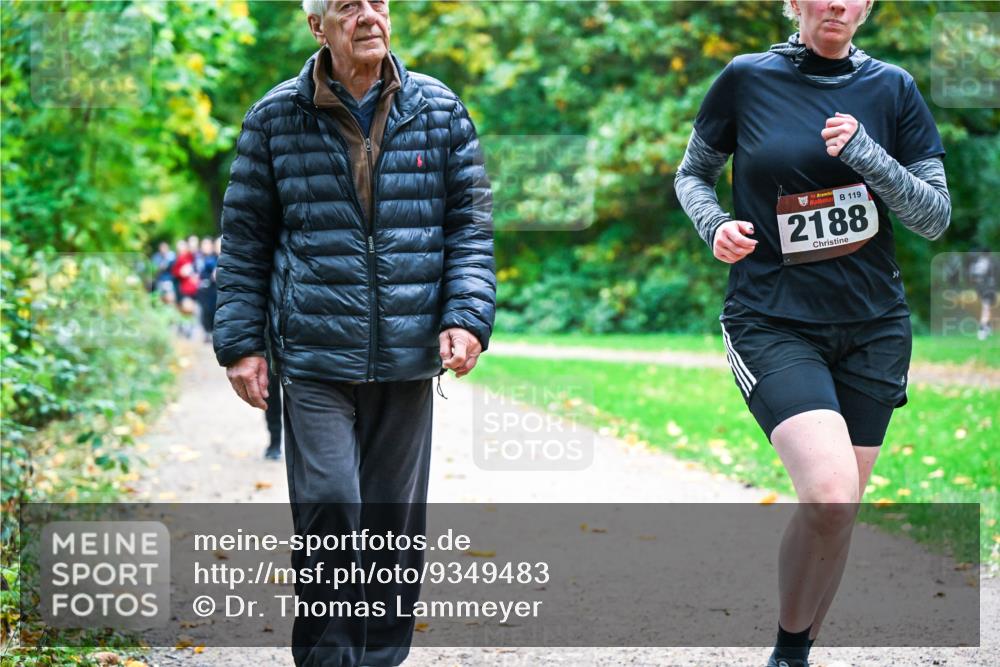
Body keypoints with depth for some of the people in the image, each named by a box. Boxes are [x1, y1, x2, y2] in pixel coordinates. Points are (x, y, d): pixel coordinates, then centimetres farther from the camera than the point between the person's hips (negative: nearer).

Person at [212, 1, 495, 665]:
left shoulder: (439, 109, 5)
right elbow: (245, 240, 6)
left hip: (408, 357, 2)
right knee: (329, 503, -11)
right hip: (314, 355, -2)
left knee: (397, 515, 9)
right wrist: (242, 342, 2)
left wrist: (467, 317, -4)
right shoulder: (276, 117, 1)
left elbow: (472, 222, 8)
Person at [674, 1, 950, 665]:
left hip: (873, 326, 3)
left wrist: (865, 154, -15)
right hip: (773, 323, -3)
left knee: (840, 510, 6)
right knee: (829, 494, -22)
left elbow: (936, 217, 1)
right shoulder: (747, 80, -2)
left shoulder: (892, 89, 3)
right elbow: (692, 175, 12)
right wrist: (716, 224, -10)